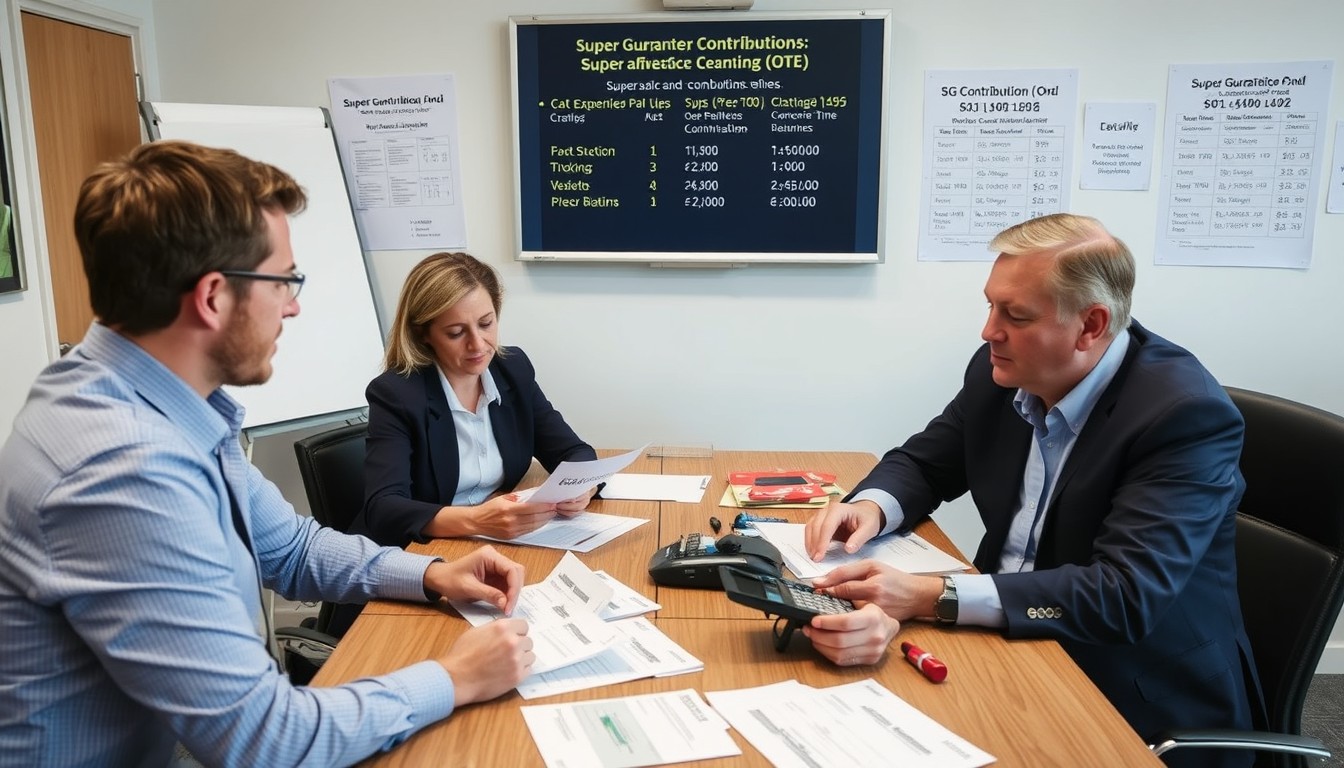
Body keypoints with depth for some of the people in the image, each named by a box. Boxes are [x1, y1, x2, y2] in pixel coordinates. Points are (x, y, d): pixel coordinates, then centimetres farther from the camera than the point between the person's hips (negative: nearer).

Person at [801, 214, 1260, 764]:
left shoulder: (1187, 413, -22)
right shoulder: (1002, 370, -5)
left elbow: (1125, 596, -30)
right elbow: (924, 462, 9)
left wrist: (932, 598, -35)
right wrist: (870, 506, -14)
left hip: (1145, 697, -5)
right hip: (1014, 639, 6)